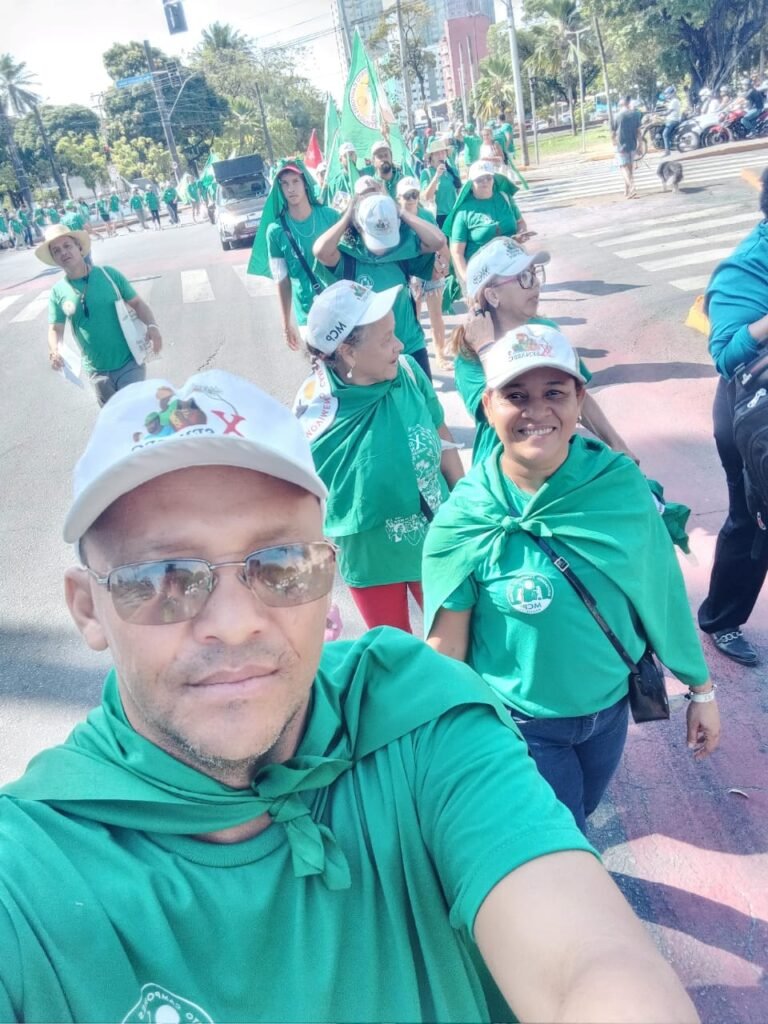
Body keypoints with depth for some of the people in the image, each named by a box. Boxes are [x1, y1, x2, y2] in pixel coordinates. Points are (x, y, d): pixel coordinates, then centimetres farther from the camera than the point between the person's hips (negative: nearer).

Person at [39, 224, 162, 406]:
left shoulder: (108, 274, -5)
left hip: (129, 363, -2)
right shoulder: (58, 292, -1)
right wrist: (54, 350, -18)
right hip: (97, 371, 2)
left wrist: (152, 325, -18)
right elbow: (56, 329, 4)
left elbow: (137, 303, 1)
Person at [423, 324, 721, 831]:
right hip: (521, 724, -4)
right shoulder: (466, 517, -21)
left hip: (610, 708, 4)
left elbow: (663, 594, -3)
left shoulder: (621, 485, -14)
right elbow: (446, 645, -14)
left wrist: (701, 689, 6)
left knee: (577, 821, 27)